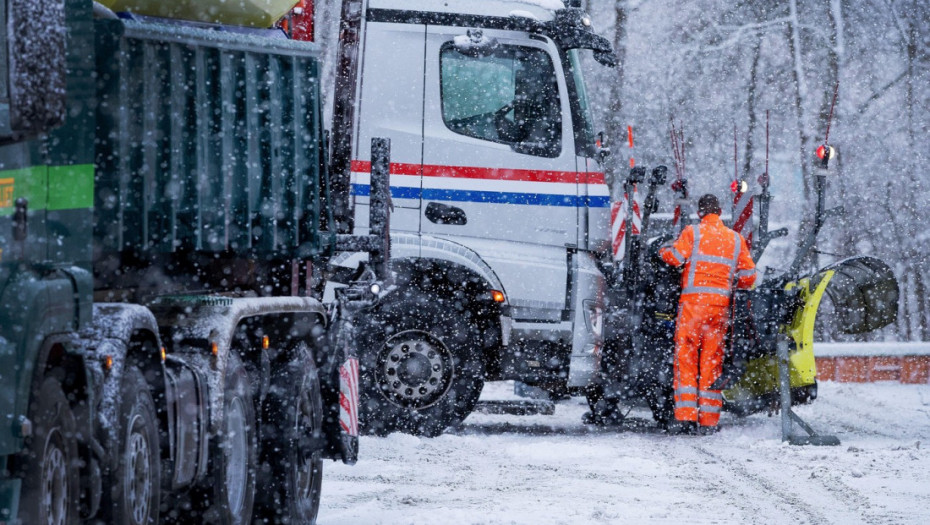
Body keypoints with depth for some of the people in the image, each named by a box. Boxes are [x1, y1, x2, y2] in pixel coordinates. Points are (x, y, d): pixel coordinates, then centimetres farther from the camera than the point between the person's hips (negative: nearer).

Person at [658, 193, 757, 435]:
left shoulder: (693, 232, 0)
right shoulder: (736, 239, 12)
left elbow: (675, 256, -10)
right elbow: (748, 276, 11)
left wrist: (663, 250, 12)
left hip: (694, 299, -3)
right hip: (721, 303, 3)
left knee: (685, 358, 0)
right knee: (712, 360, 7)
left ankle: (686, 416, -8)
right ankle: (708, 421, 5)